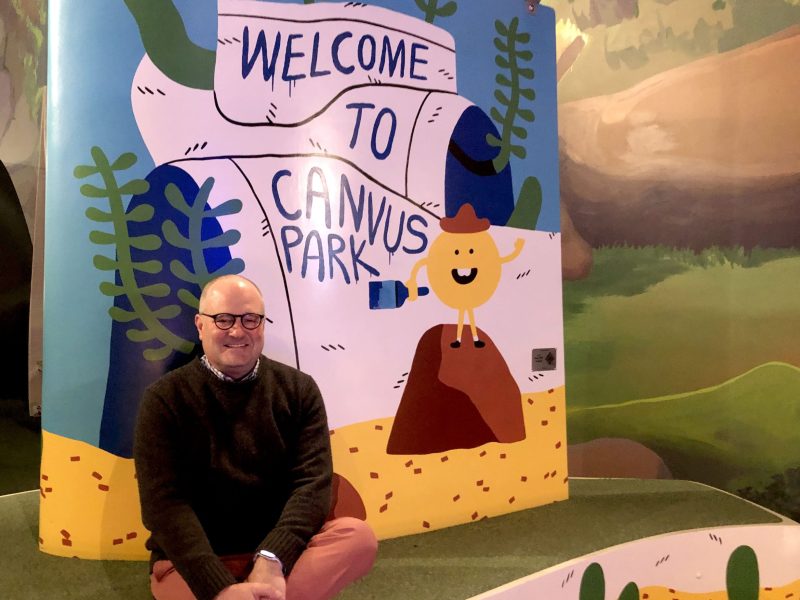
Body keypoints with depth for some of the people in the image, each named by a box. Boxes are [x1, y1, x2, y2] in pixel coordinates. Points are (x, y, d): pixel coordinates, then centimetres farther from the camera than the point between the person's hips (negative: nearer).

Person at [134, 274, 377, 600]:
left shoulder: (299, 390, 2)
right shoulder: (165, 398, -3)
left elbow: (313, 482, -9)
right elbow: (163, 501, -13)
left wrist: (272, 558, -27)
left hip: (280, 549, 4)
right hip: (191, 563, -3)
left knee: (358, 536, -27)